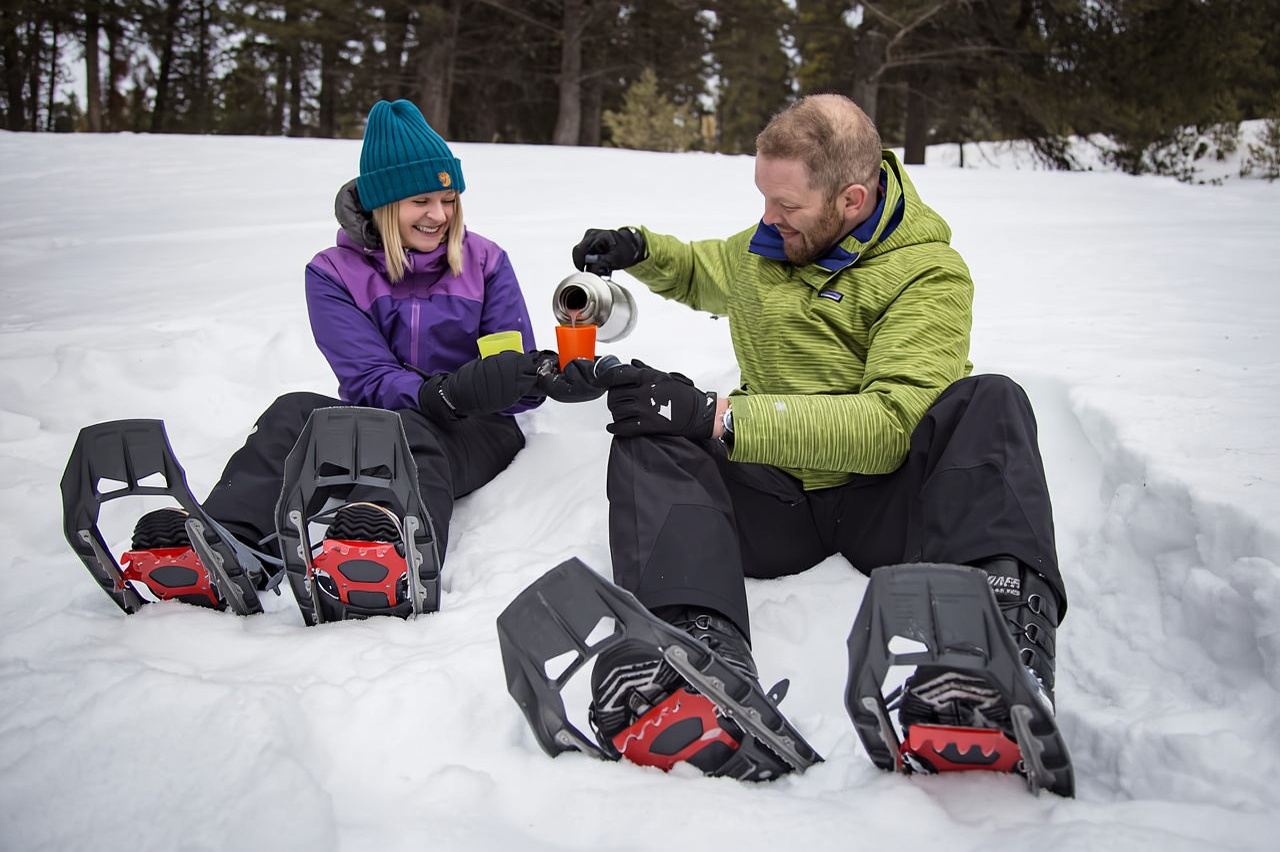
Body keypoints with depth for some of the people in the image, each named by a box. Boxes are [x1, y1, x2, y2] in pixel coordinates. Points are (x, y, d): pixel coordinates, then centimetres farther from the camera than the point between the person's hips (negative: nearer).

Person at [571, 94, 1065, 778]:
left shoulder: (929, 274, -7)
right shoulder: (766, 247, 12)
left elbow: (894, 424, -21)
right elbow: (703, 276, 36)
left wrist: (716, 416, -26)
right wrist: (641, 251, 12)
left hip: (881, 502, -3)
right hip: (772, 498, 4)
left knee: (988, 404, -30)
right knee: (648, 437, -22)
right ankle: (694, 652, -52)